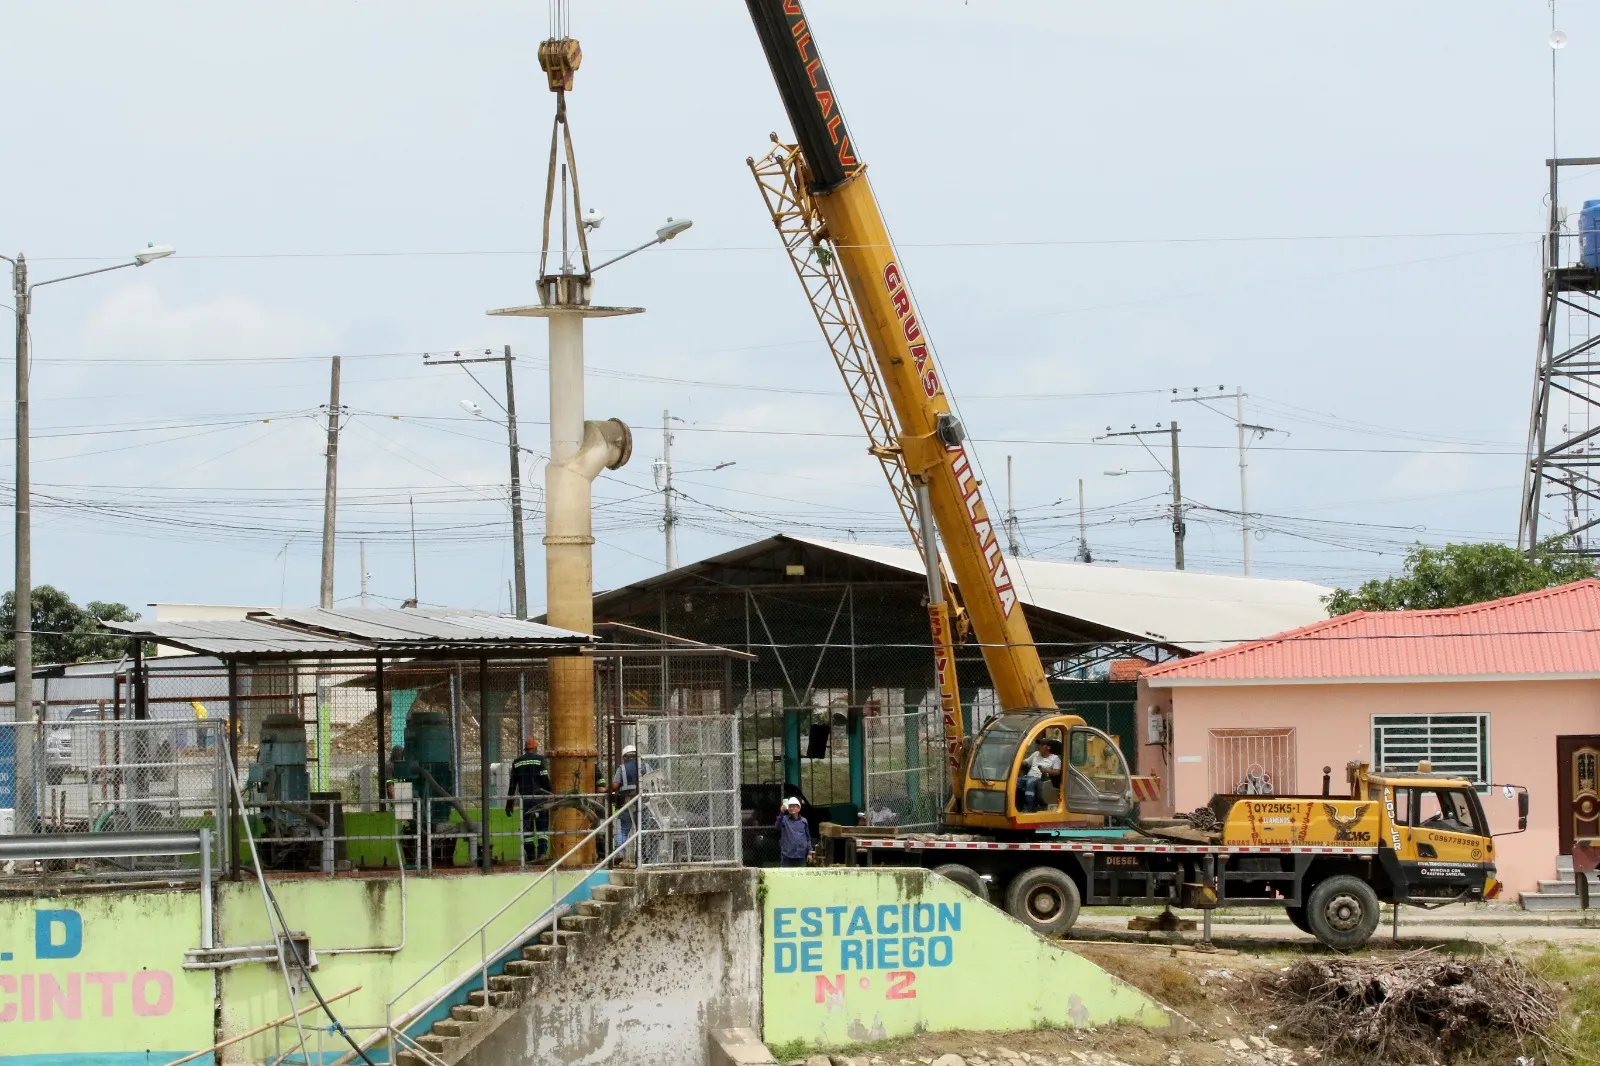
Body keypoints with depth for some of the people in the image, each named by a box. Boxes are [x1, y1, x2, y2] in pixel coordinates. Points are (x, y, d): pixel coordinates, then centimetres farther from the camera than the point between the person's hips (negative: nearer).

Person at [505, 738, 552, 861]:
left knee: (527, 827, 7)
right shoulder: (540, 759, -1)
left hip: (525, 798, 3)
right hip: (539, 796, -3)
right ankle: (542, 852, -11)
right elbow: (545, 780, -8)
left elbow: (512, 784, 11)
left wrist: (509, 803, 14)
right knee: (543, 826, 3)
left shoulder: (517, 762, 10)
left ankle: (530, 856, 4)